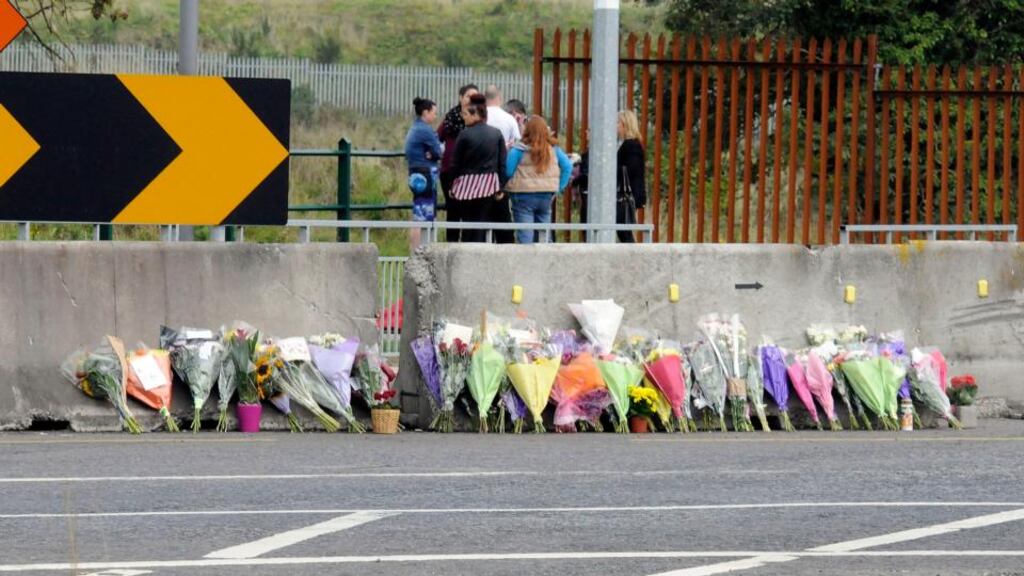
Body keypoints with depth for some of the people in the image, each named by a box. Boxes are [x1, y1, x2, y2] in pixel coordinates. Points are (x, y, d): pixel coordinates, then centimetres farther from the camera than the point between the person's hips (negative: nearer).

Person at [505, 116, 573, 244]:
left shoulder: (519, 149, -11)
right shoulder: (553, 149, 2)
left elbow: (508, 171, -13)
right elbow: (568, 167, 4)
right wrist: (559, 187, 8)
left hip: (524, 196, -4)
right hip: (547, 196, 4)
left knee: (525, 238, -3)